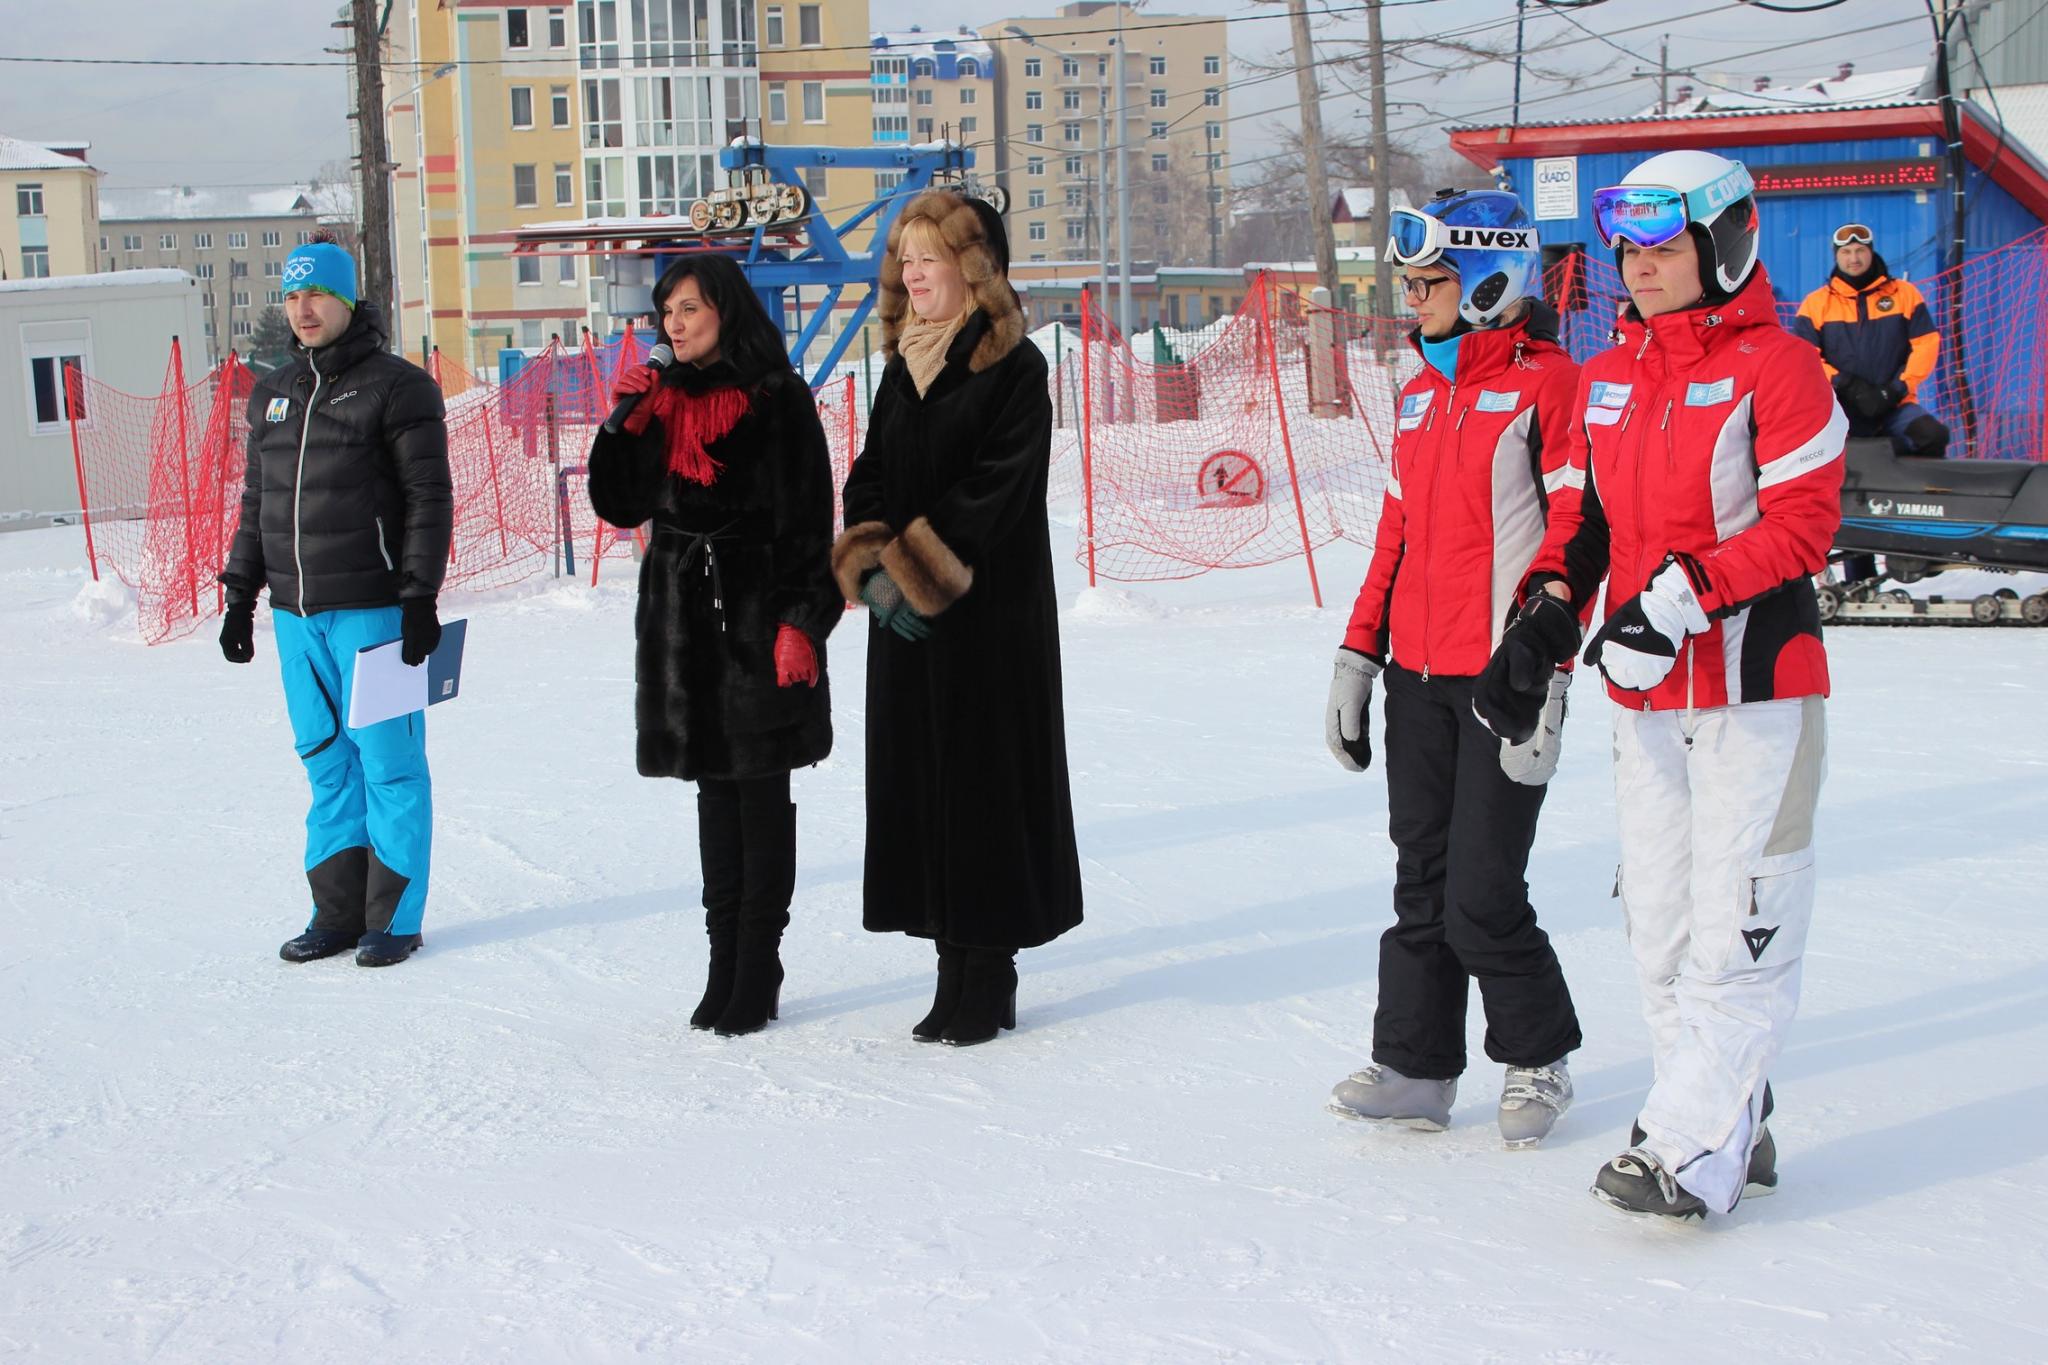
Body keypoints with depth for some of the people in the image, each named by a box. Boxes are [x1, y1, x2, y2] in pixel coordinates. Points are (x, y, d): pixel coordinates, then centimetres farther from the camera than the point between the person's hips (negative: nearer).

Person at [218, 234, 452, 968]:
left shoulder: (395, 386, -5)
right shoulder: (273, 393, 15)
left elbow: (429, 498, -8)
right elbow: (255, 501, 20)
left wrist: (420, 597, -13)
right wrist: (240, 594, 15)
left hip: (372, 609, -6)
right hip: (295, 613, 6)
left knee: (388, 762, 0)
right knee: (325, 764, 11)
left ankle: (394, 917, 9)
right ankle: (339, 913, 19)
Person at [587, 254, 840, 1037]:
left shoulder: (777, 400, -6)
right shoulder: (663, 399, 10)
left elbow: (811, 522, -9)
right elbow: (621, 506, 8)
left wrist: (801, 622, -17)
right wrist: (621, 422, -5)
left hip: (758, 618, -5)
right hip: (682, 621, 6)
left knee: (762, 794, 0)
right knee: (714, 790, 11)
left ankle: (757, 975, 7)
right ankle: (726, 964, 18)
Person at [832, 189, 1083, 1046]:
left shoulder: (1015, 366, -6)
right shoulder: (903, 367, 14)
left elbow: (998, 487, -14)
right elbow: (870, 476, 9)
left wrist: (918, 566, -18)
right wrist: (871, 563, -9)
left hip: (991, 613, -6)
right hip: (905, 618, 6)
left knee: (985, 777, -3)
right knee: (917, 778, 6)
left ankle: (989, 975, 6)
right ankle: (957, 970, 13)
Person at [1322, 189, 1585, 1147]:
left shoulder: (1548, 387, -8)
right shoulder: (1420, 395, 16)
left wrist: (1545, 672, -17)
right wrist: (1358, 655, 15)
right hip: (1417, 675, 7)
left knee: (1482, 897, -4)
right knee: (1421, 880, 9)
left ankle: (1537, 1059, 17)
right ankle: (1414, 1066, 17)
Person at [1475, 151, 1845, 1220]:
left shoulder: (1776, 368, -8)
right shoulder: (1606, 380, 13)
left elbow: (1801, 528, -14)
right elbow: (1581, 514, 17)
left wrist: (1682, 596, -23)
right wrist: (1545, 608, -1)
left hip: (1757, 689, -7)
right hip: (1643, 694, 7)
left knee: (1738, 924, -6)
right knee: (1659, 923, 10)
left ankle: (1694, 1149, -2)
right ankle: (1733, 1123, 21)